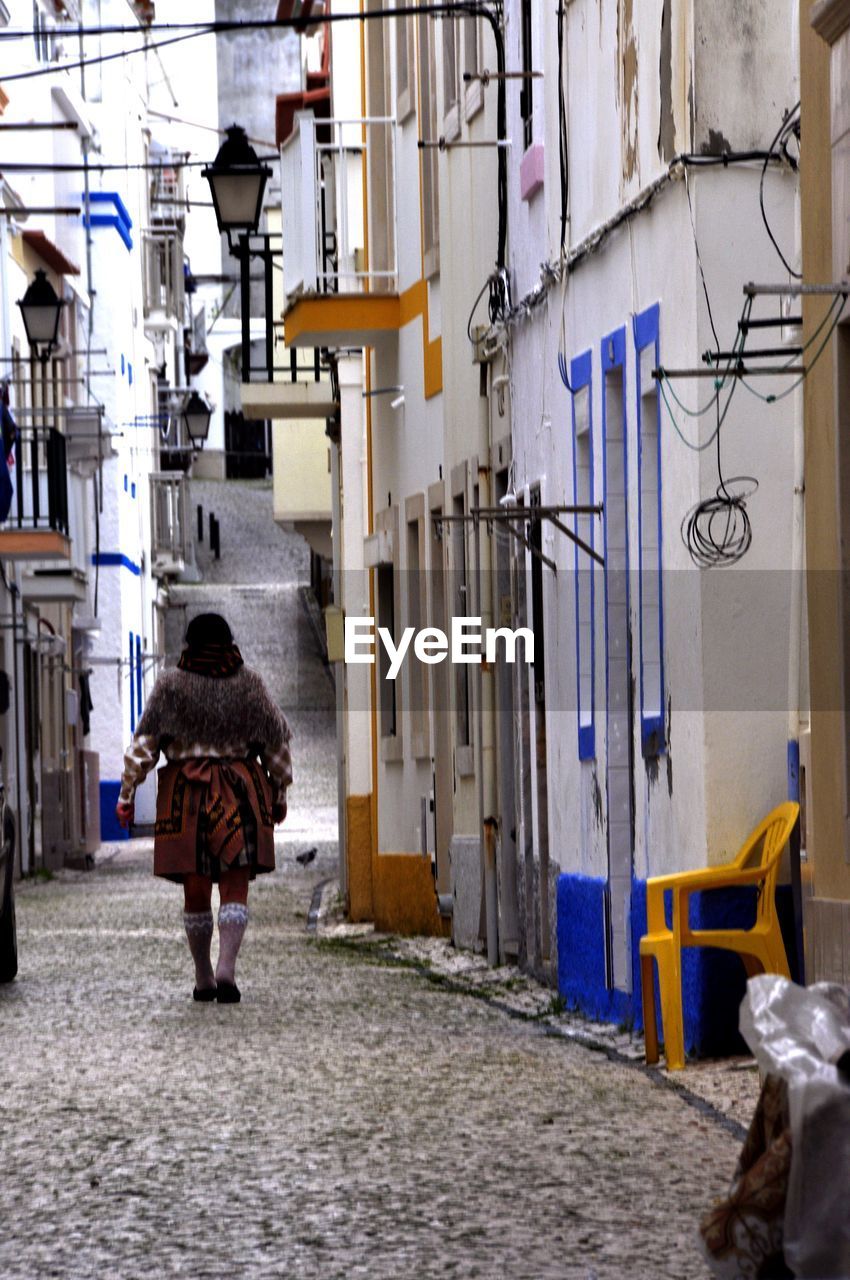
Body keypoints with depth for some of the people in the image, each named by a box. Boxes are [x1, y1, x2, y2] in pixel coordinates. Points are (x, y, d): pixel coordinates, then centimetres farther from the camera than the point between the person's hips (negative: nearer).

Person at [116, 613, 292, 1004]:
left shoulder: (171, 685, 1)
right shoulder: (249, 684, 4)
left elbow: (144, 741, -3)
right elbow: (276, 741, 9)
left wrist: (127, 793, 0)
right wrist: (279, 793, 19)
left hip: (186, 794, 0)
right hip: (241, 792, 0)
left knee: (195, 891, 10)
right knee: (235, 887, -3)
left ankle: (203, 978, 16)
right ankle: (226, 968, -22)